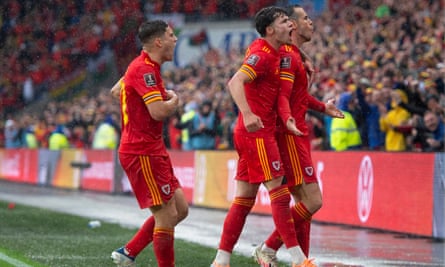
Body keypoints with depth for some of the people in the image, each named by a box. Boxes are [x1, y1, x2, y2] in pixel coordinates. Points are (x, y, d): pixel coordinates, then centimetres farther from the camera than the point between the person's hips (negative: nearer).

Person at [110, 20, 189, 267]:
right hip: (143, 153, -10)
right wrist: (174, 99, -5)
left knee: (180, 208, 12)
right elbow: (159, 112, -27)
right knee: (167, 215, -8)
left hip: (152, 150, 10)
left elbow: (116, 91, 31)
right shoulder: (145, 69, -17)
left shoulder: (145, 67, 15)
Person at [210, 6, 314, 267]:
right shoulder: (262, 54, -14)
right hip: (257, 132, -10)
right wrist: (247, 114, -42)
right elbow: (235, 82, -28)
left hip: (259, 131, 10)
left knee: (244, 200, 9)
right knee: (280, 194, -8)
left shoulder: (273, 52, 14)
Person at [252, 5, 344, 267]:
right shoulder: (287, 55, -14)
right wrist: (288, 119, -42)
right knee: (312, 201, -14)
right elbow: (283, 96, -25)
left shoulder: (297, 55, 17)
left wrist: (323, 107, 40)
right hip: (290, 135, -10)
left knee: (304, 202, 11)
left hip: (299, 135, 10)